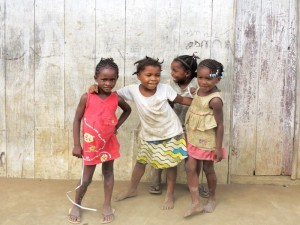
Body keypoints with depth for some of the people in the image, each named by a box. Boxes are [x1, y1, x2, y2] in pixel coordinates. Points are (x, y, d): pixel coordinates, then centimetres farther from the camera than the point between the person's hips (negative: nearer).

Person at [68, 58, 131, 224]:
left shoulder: (116, 99, -6)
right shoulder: (87, 97, -13)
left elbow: (127, 110, 16)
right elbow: (77, 120, -7)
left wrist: (117, 125, 3)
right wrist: (76, 145, -9)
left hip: (109, 142, 3)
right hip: (91, 144, -2)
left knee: (108, 173, 13)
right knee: (86, 178, 7)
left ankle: (107, 205, 27)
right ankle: (76, 205, 29)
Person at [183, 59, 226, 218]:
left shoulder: (215, 100, -27)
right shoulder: (199, 90, -4)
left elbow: (220, 125, -22)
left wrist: (218, 148, -19)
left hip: (207, 141, -7)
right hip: (193, 139, 7)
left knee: (208, 169, 11)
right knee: (190, 168, 5)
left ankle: (212, 199, 35)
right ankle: (196, 203, 15)